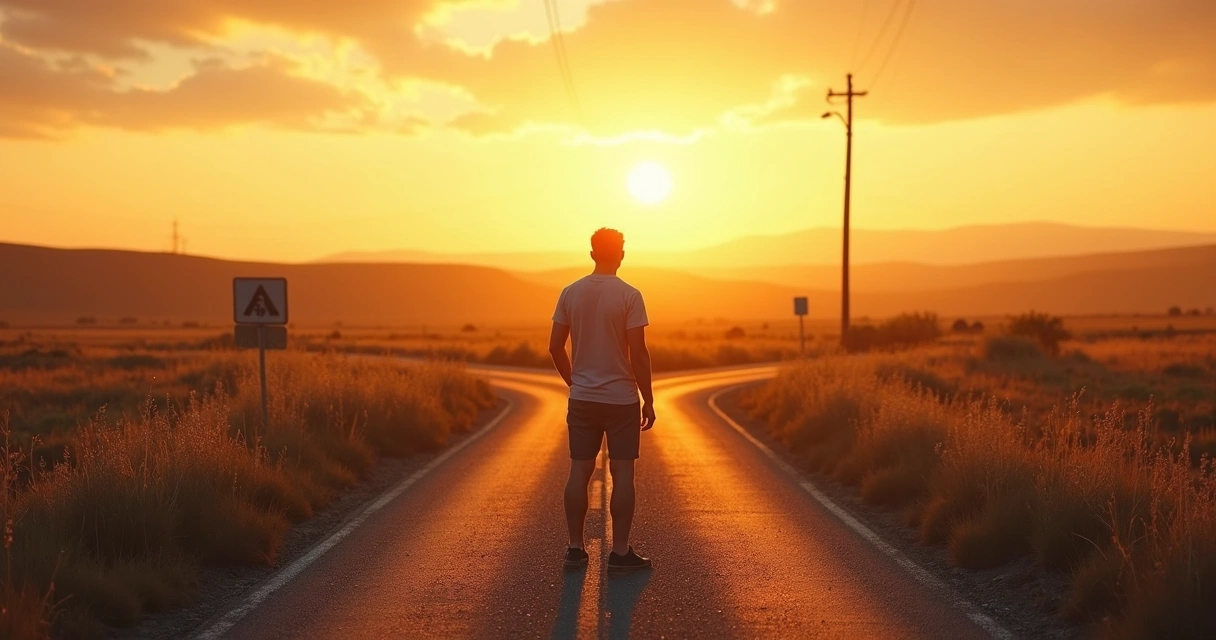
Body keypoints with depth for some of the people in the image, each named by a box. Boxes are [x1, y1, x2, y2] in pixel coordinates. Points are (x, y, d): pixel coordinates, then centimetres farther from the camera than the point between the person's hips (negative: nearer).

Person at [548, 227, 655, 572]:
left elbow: (555, 346, 5)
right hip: (622, 398, -4)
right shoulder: (629, 295, -10)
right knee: (622, 472, 2)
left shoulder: (570, 293, 2)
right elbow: (638, 353, -12)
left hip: (582, 398, 4)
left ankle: (575, 549, 10)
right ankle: (620, 552, 3)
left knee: (580, 471, 7)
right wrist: (648, 399, -4)